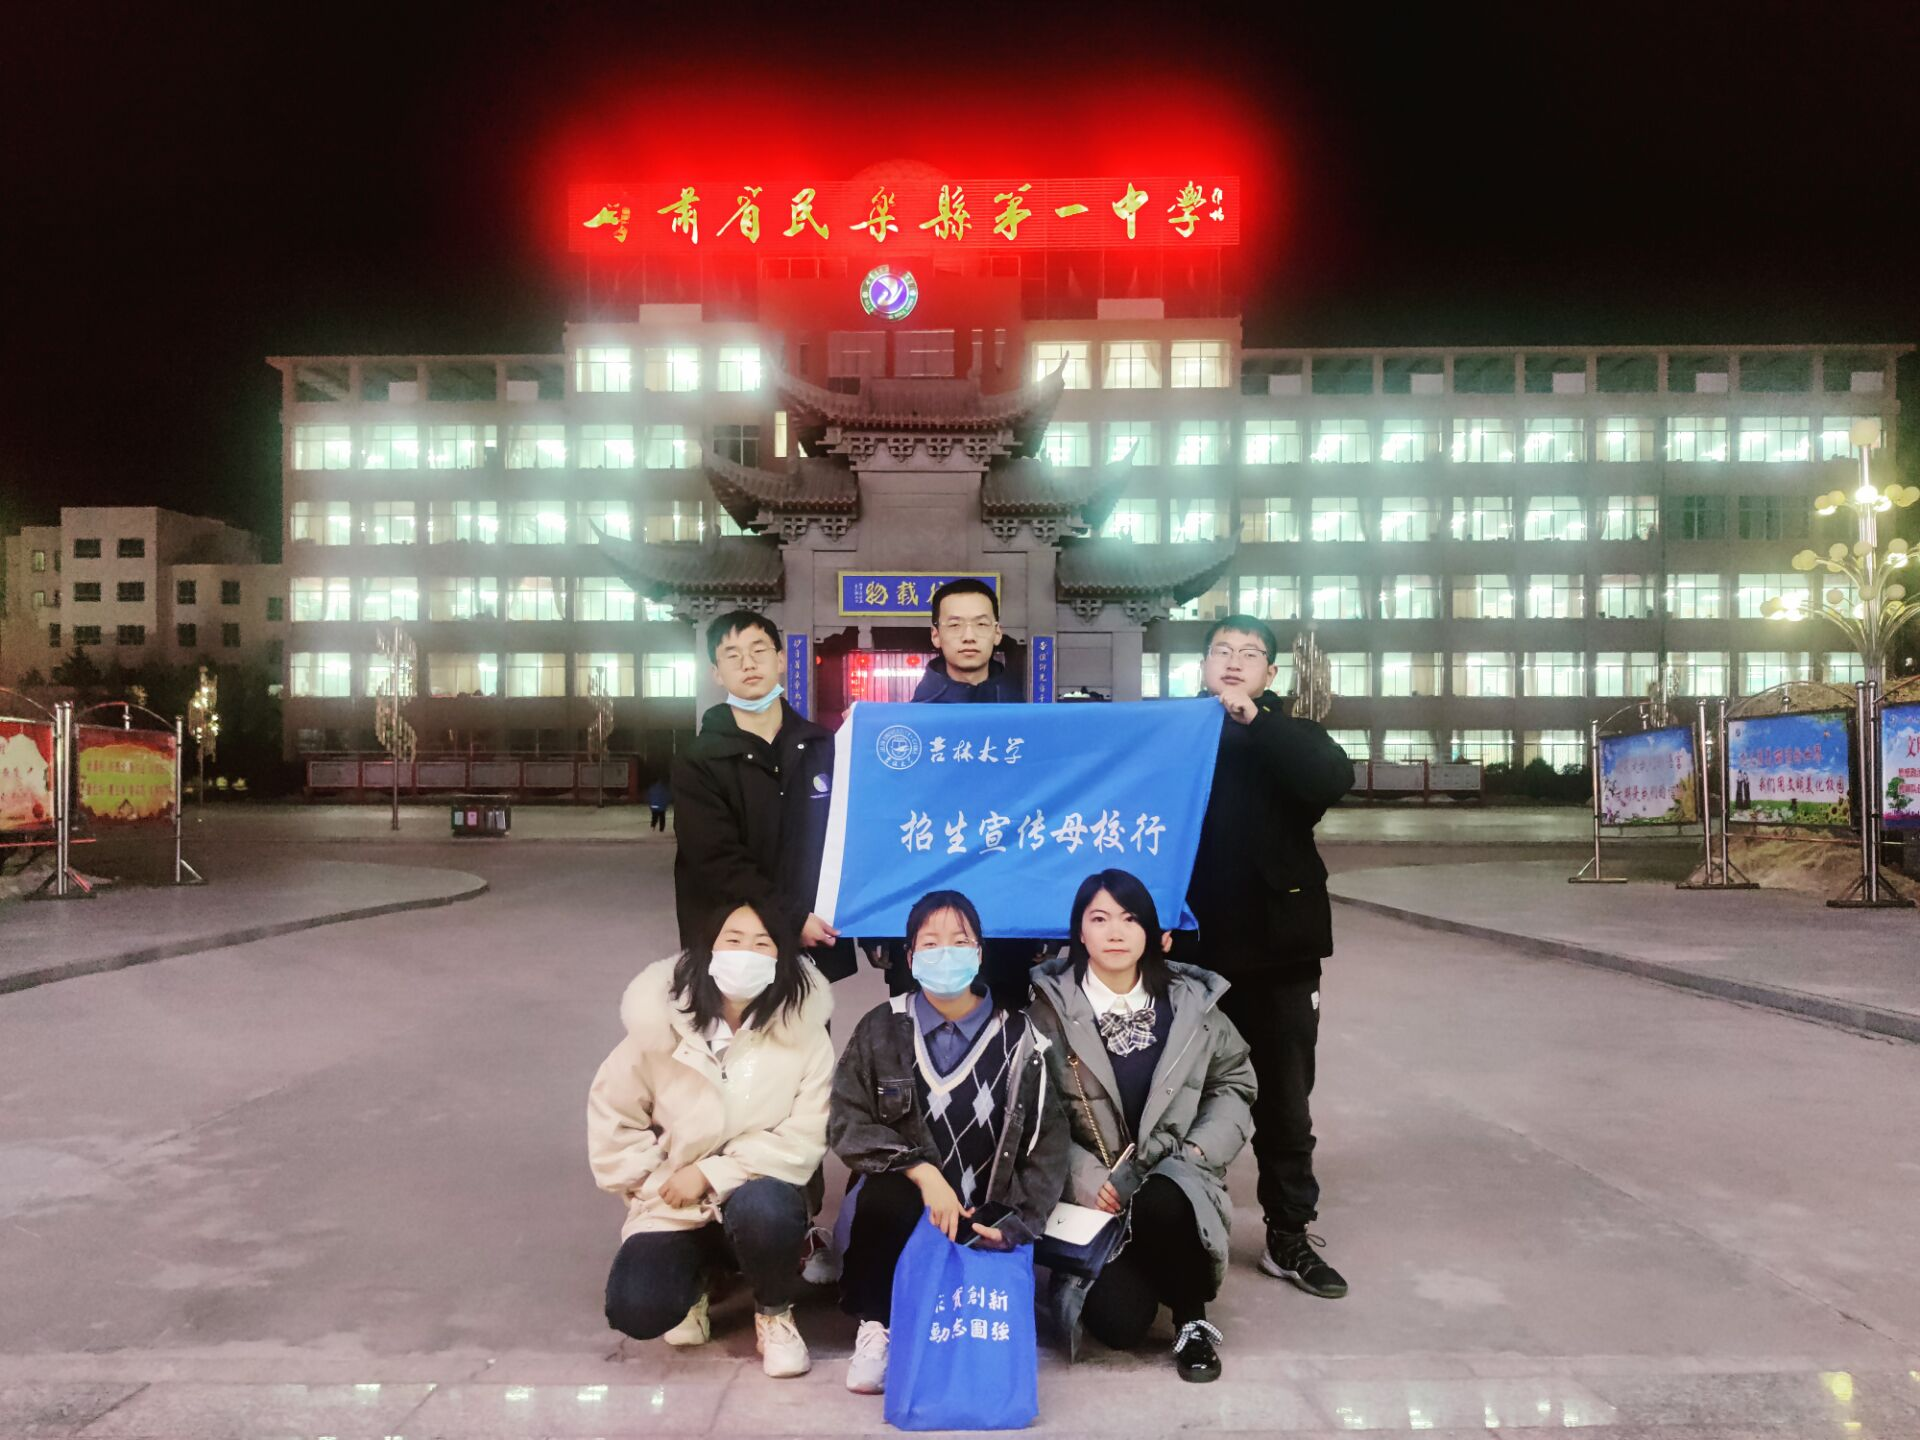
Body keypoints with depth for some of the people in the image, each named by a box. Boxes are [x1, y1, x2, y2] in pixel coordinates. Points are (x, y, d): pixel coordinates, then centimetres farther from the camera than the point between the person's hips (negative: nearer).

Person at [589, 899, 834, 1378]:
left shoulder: (804, 1033, -14)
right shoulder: (660, 1024, -10)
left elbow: (805, 1139, -16)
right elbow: (611, 1116, 1)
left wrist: (713, 1173, -19)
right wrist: (655, 1183, -7)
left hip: (758, 1196, -1)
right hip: (675, 1207, 2)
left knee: (762, 1209, -37)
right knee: (636, 1311, -23)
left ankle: (774, 1312, -2)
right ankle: (696, 1277, 16)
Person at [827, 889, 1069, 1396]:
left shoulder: (1017, 1037, 2)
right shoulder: (881, 1030, 2)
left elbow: (1048, 1140, 0)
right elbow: (848, 1123, -5)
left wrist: (1017, 1223, -12)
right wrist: (922, 1171, -19)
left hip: (983, 1221, 0)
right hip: (902, 1211, 0)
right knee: (887, 1193, -34)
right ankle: (875, 1326, -10)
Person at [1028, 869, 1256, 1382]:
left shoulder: (1190, 1001, 2)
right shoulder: (1051, 1007, -5)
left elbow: (1234, 1084, 11)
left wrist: (1197, 1152, -4)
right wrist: (1086, 1178, -18)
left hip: (1172, 1177, 1)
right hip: (1093, 1190, -1)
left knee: (1163, 1204, -36)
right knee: (1120, 1323, -21)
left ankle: (1192, 1322, -6)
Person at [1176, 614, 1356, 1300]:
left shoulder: (1290, 737, 5)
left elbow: (1333, 779, -17)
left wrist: (1254, 720, -22)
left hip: (1278, 951, 0)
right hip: (1190, 949, 0)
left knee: (1284, 1101, 8)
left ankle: (1289, 1235, 21)